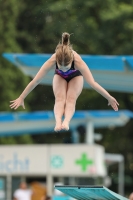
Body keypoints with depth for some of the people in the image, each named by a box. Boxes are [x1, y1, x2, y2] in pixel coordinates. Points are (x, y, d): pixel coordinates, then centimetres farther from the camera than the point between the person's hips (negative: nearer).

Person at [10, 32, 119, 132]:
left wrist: (109, 98, -39)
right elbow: (35, 81, -32)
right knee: (60, 98, -28)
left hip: (75, 76, -1)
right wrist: (21, 98, -27)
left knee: (71, 99, -29)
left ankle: (66, 121, -49)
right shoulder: (52, 61, -40)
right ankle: (58, 121, -49)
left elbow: (92, 83, -40)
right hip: (60, 76, 1)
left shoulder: (78, 61, -43)